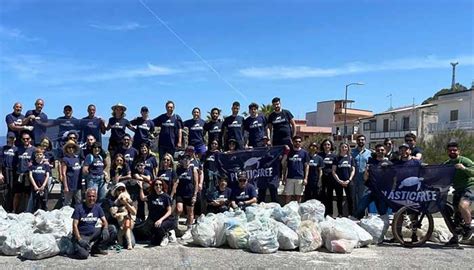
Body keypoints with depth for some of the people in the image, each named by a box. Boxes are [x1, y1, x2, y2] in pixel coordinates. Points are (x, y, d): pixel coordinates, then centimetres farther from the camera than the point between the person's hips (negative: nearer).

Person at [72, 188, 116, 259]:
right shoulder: (79, 208, -10)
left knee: (112, 229, -13)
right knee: (83, 254, -31)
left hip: (93, 233, 5)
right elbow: (75, 225, -13)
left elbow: (104, 221, 3)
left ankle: (97, 248, -3)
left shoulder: (97, 207, 5)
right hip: (81, 235, -5)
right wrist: (79, 239, -25)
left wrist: (105, 229, -21)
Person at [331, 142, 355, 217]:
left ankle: (351, 214, 5)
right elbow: (333, 171, 1)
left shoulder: (350, 158, 8)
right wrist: (339, 180, -9)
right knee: (339, 199, 4)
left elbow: (353, 170, 7)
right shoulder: (337, 158, 4)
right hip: (338, 182, -1)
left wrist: (349, 180, -6)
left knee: (350, 198, -1)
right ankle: (340, 214, 12)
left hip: (348, 182, 1)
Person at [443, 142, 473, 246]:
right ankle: (455, 238, 17)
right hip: (458, 190, 7)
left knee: (463, 205, -32)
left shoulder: (464, 161, -7)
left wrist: (464, 168, -33)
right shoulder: (447, 164, 14)